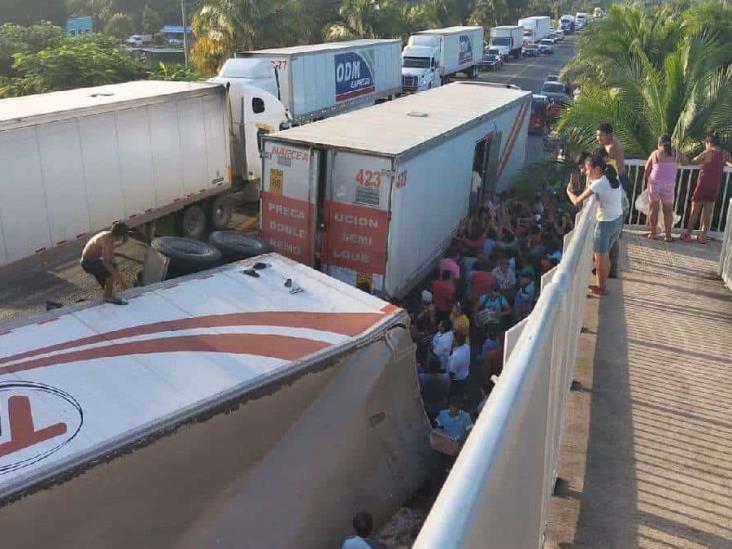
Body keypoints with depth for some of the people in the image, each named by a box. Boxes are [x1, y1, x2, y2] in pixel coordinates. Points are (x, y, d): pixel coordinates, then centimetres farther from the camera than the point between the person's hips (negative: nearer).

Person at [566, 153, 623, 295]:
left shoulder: (599, 184, -19)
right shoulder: (613, 178, 4)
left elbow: (577, 201, -17)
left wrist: (569, 191, 1)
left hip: (606, 223, -8)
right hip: (618, 220, 8)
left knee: (600, 258, 8)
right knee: (605, 255, 21)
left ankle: (601, 288, 20)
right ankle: (602, 285, 31)